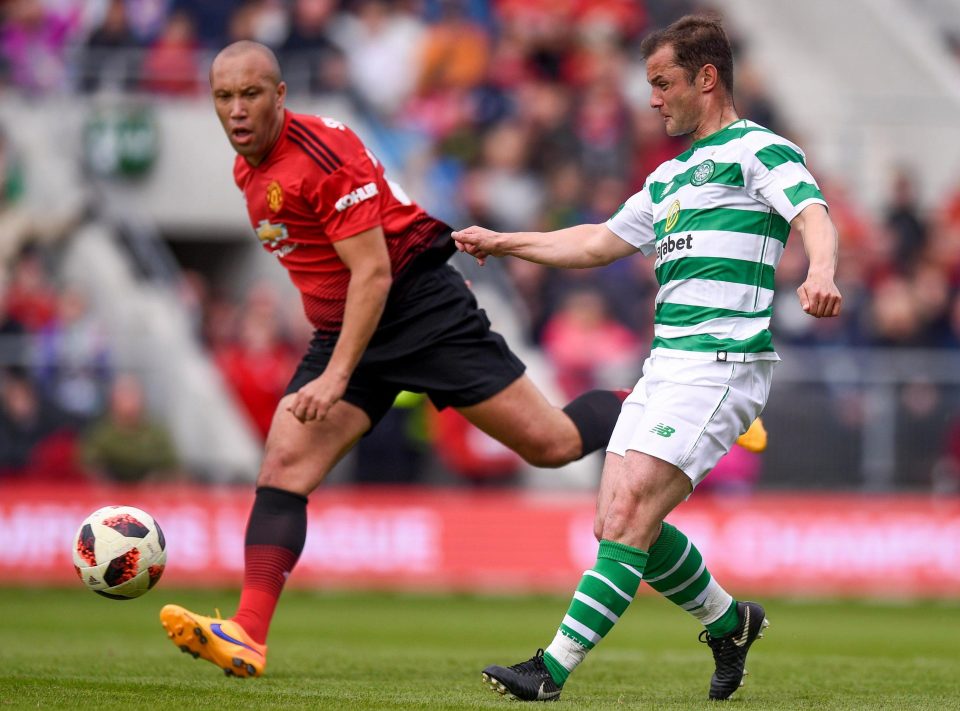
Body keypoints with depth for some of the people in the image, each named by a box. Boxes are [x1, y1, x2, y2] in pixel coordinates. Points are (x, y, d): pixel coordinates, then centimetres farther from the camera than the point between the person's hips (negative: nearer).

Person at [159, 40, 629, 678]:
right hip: (342, 330, 8)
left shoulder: (323, 151, -20)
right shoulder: (249, 170, 8)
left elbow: (373, 273, -22)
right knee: (283, 464, -11)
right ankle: (248, 636, -20)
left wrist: (335, 378, -28)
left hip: (420, 307, -7)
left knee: (553, 444, -6)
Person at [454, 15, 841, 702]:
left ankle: (553, 669, -21)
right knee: (615, 522, 3)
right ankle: (728, 620, 24)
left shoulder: (758, 150, -3)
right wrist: (501, 243, 35)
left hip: (721, 362, -9)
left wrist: (820, 273, -42)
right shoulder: (670, 177, 25)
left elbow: (813, 214, -21)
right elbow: (600, 243, 36)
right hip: (665, 365, 9)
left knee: (630, 511, -17)